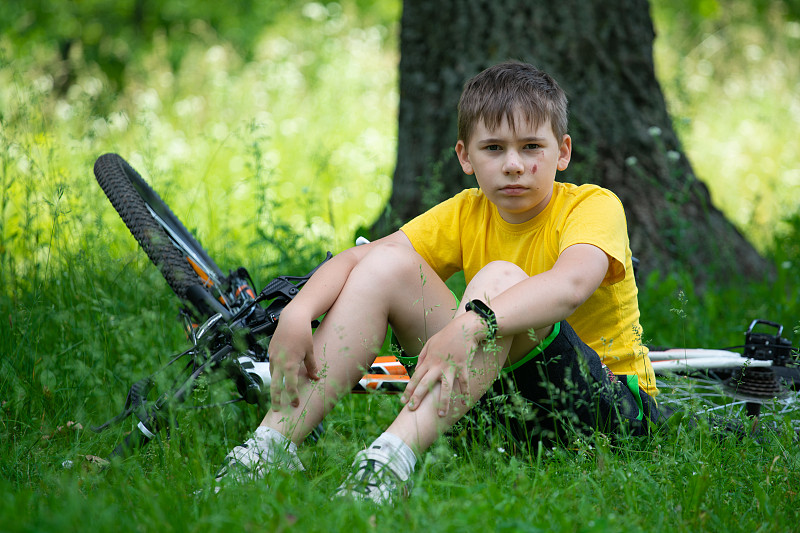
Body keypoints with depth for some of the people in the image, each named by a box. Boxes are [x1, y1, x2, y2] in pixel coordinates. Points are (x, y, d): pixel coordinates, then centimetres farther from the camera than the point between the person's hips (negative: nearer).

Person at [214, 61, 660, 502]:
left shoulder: (594, 206, -12)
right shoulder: (466, 214, 3)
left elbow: (572, 283, -36)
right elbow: (353, 260, -8)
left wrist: (471, 323, -51)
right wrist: (297, 314, -29)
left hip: (615, 406, -5)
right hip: (500, 396, 5)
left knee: (501, 278, -30)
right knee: (387, 263, -10)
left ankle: (395, 454, -45)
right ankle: (272, 444, -19)